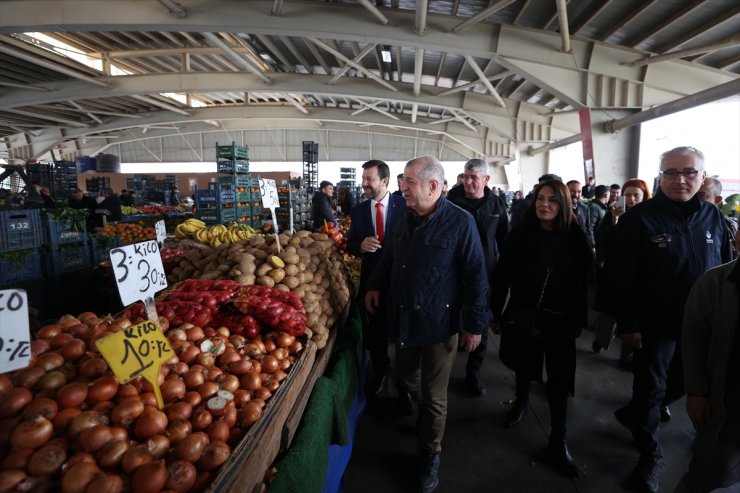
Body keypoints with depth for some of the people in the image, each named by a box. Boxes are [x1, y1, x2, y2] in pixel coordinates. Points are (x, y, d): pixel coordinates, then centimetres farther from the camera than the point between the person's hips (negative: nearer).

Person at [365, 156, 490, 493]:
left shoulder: (460, 222, -16)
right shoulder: (404, 218, 4)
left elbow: (475, 276, -14)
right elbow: (389, 256, 18)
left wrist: (475, 323, -12)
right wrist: (376, 286, 15)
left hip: (439, 323, -6)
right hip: (404, 318, 6)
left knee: (434, 396, 9)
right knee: (406, 376, 23)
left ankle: (430, 456, 33)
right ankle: (426, 412, 55)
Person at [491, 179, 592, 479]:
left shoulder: (575, 237, -4)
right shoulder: (520, 233, -7)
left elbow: (582, 282, 0)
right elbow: (502, 275, -6)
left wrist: (579, 320, 0)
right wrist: (496, 314, -6)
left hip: (559, 319, 0)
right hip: (523, 315, 0)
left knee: (559, 379, 4)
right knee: (524, 365, 18)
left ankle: (557, 442, 18)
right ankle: (521, 401, 49)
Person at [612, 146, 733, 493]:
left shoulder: (713, 217, 2)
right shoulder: (639, 218, -14)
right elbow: (625, 277, -16)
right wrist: (628, 325, -16)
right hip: (654, 325, -5)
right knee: (650, 390, 8)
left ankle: (632, 415, 45)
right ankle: (650, 455, 28)